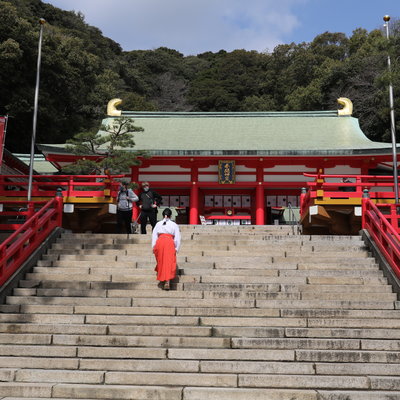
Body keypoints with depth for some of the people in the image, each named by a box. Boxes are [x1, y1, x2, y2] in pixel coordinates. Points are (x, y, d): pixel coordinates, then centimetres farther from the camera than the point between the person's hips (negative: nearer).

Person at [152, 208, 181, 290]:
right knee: (169, 263, -1)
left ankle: (161, 281, 22)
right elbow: (177, 238, 5)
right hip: (170, 243, -2)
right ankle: (167, 282, -14)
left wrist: (153, 247, 13)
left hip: (159, 242, 2)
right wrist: (176, 248, 9)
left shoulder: (158, 224, 14)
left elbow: (154, 235, 11)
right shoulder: (174, 225, 10)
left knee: (161, 262, 16)